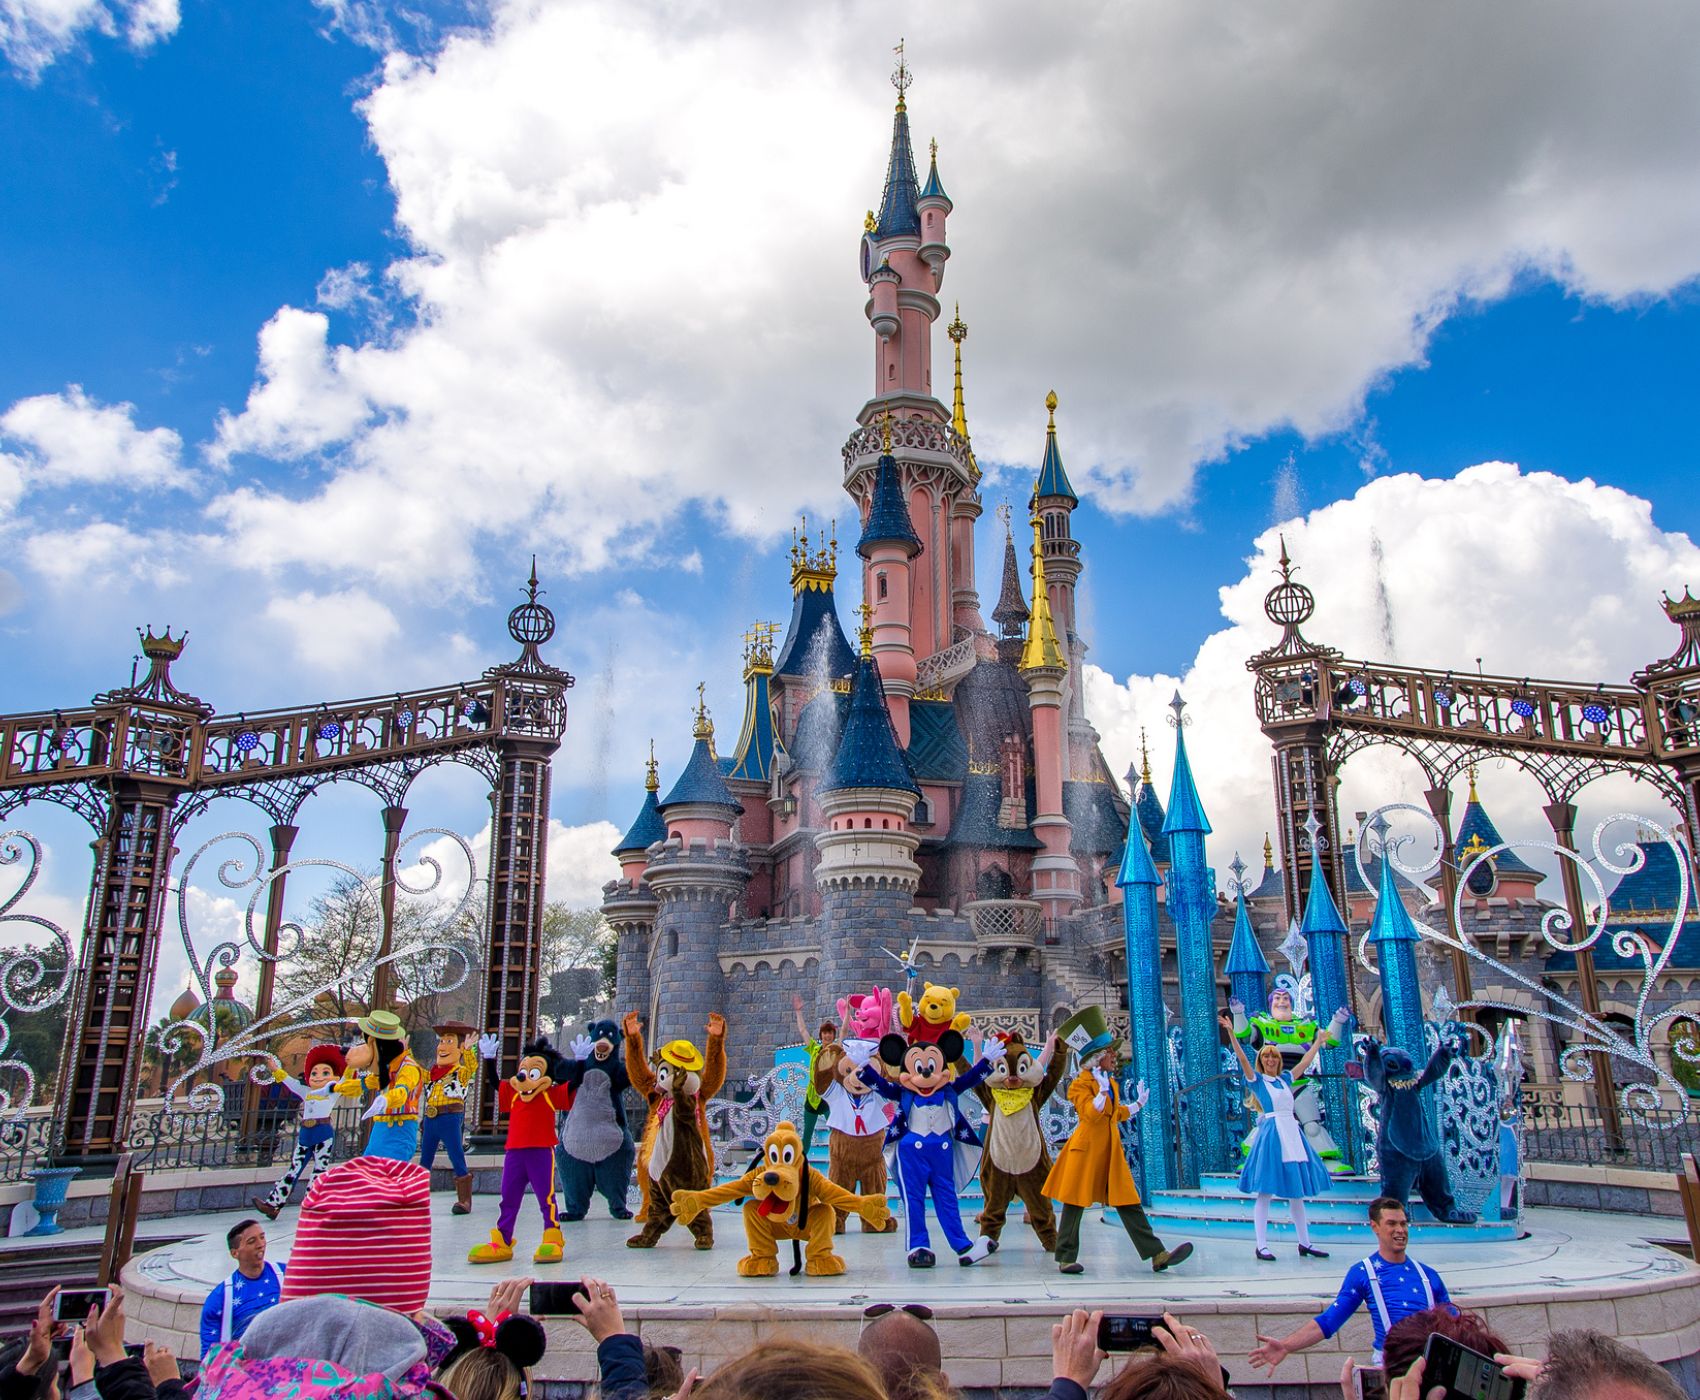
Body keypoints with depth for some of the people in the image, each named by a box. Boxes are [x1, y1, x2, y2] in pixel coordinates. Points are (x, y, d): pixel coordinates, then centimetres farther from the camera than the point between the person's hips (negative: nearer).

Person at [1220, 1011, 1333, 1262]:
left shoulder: (1285, 1078, 16)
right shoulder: (1257, 1080, 1)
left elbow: (1305, 1061, 26)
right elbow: (1242, 1058, -13)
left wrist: (1319, 1041, 34)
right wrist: (1231, 1033, -24)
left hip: (1292, 1133, 6)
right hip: (1271, 1133, -6)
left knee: (1297, 1191, 10)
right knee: (1265, 1192, -6)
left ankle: (1304, 1243, 18)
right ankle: (1262, 1246, -5)